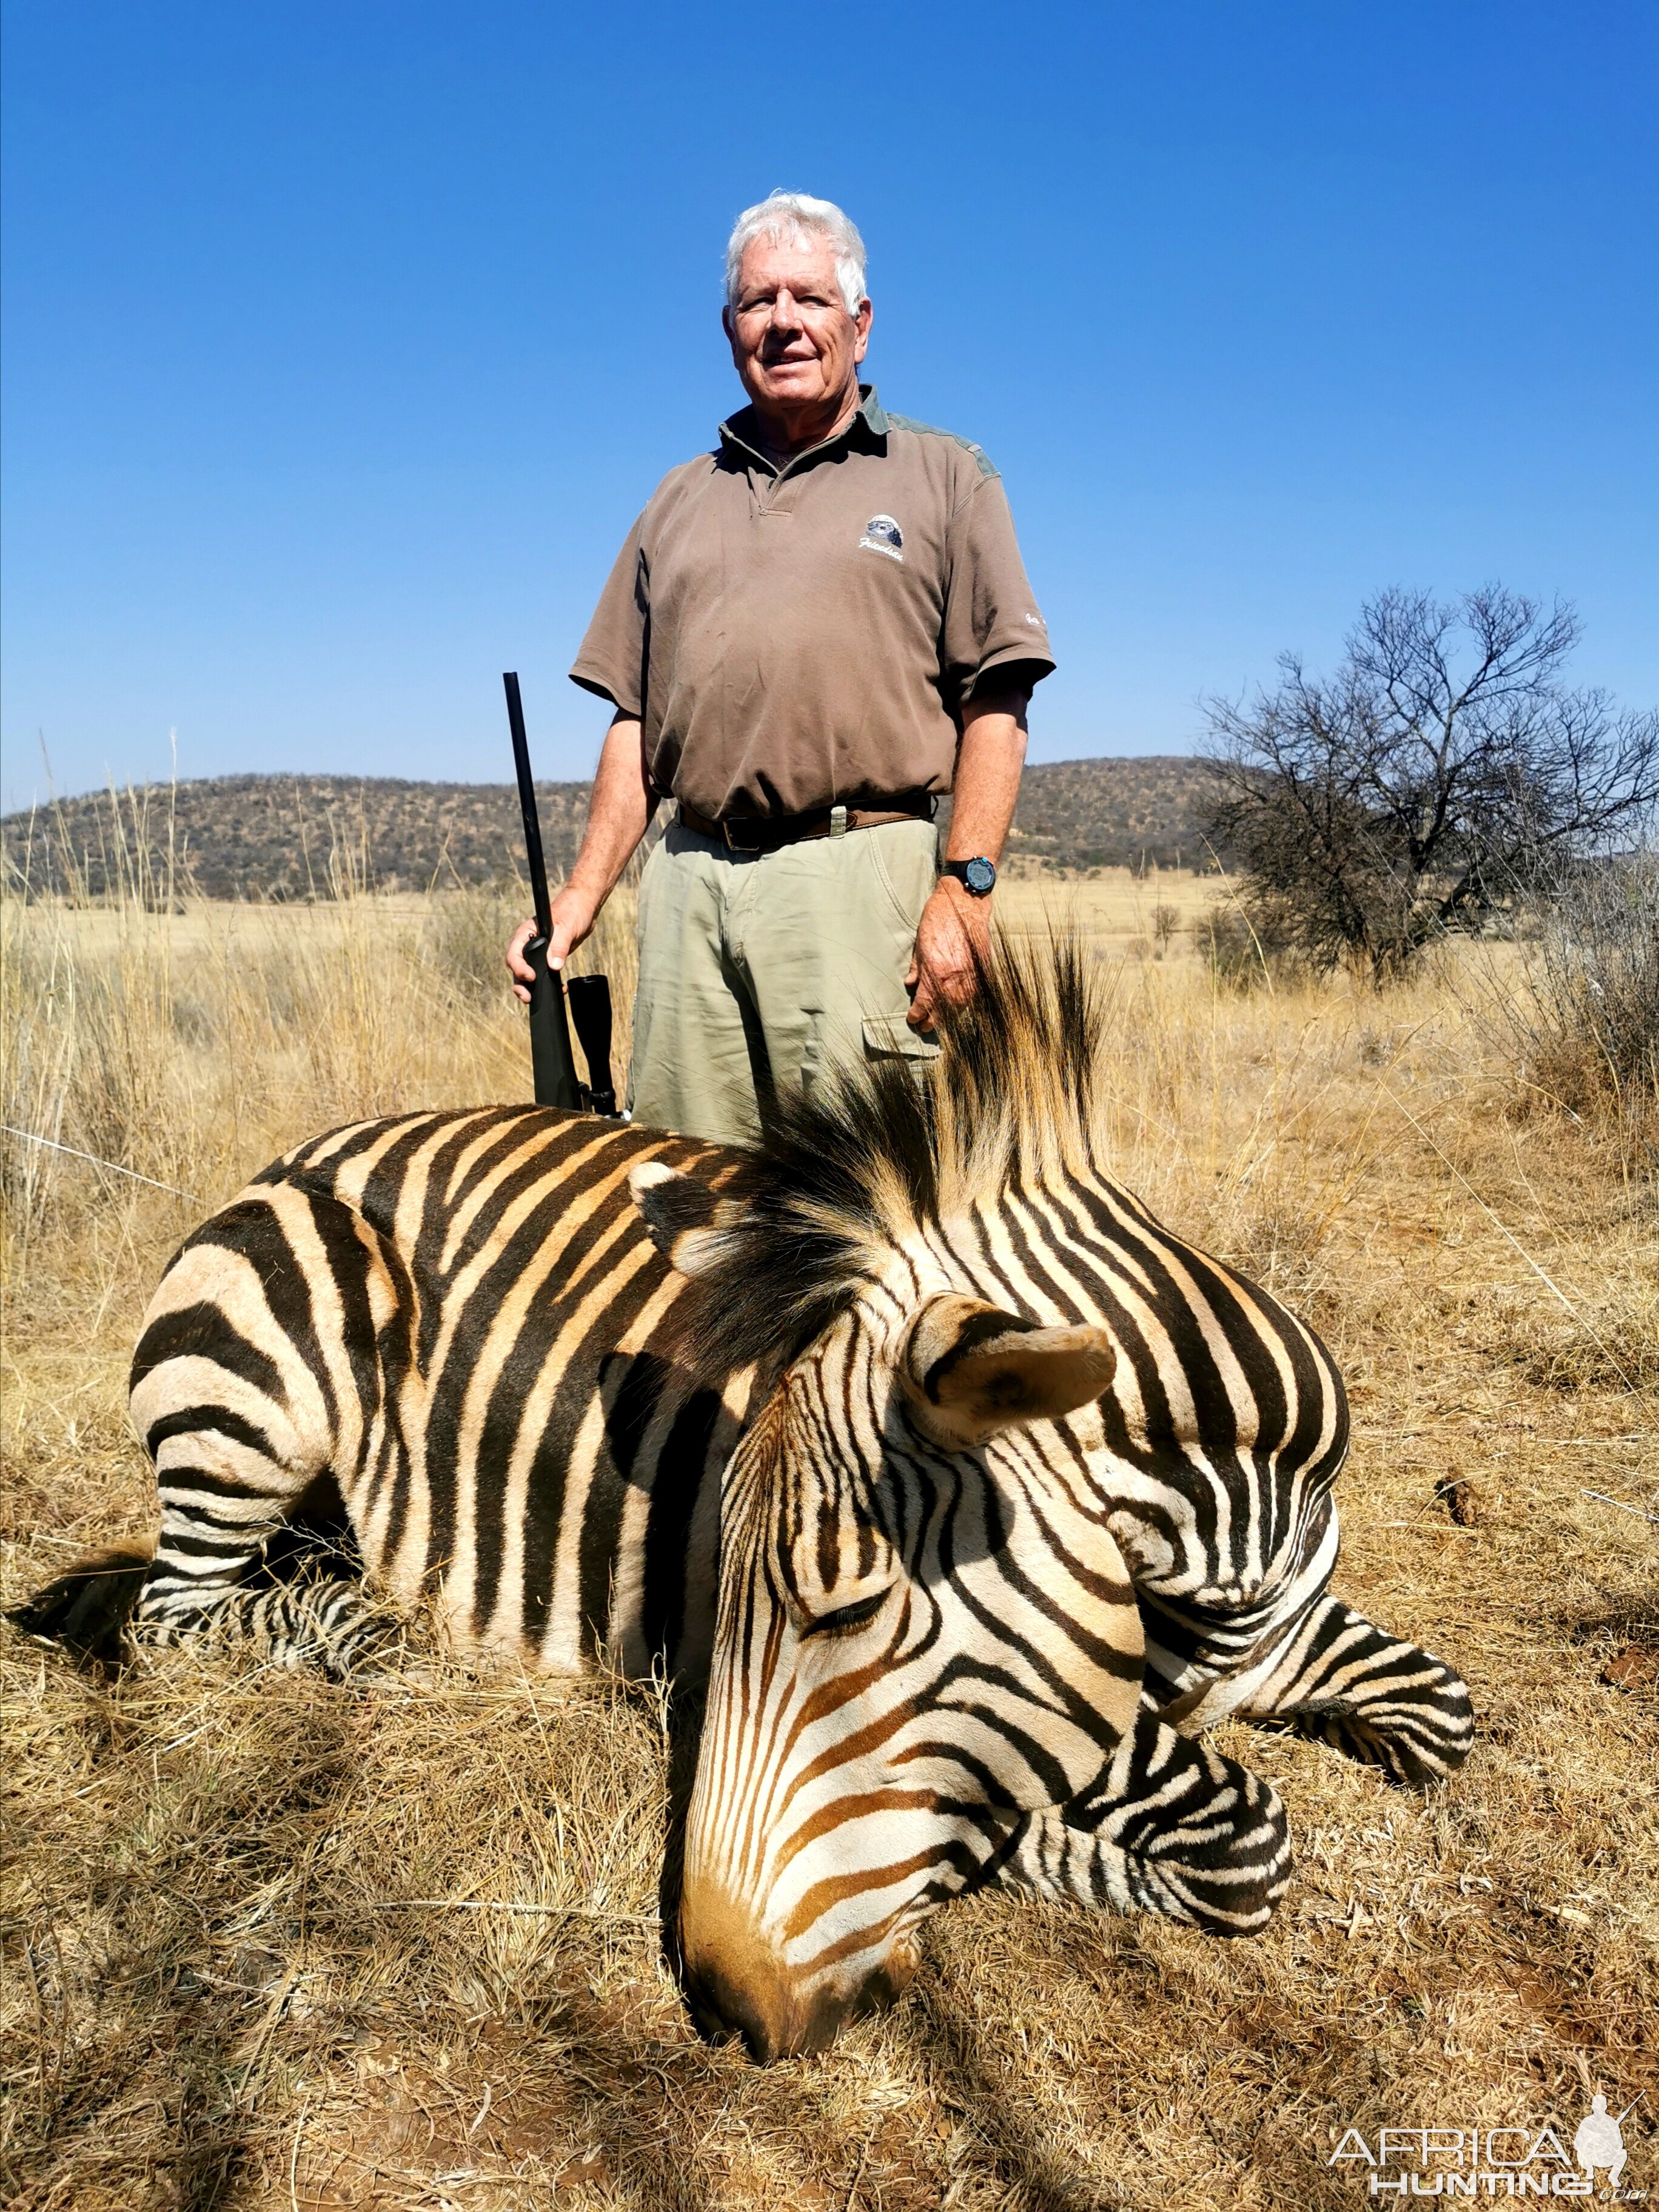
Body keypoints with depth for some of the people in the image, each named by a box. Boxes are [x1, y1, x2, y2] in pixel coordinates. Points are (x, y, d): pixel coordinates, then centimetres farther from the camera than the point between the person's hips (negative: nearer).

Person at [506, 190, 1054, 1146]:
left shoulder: (946, 477, 10)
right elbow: (636, 719, 18)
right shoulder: (681, 500, 21)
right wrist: (582, 895, 8)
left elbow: (995, 705, 1)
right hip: (690, 882, 4)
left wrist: (965, 887, -11)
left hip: (858, 876, -3)